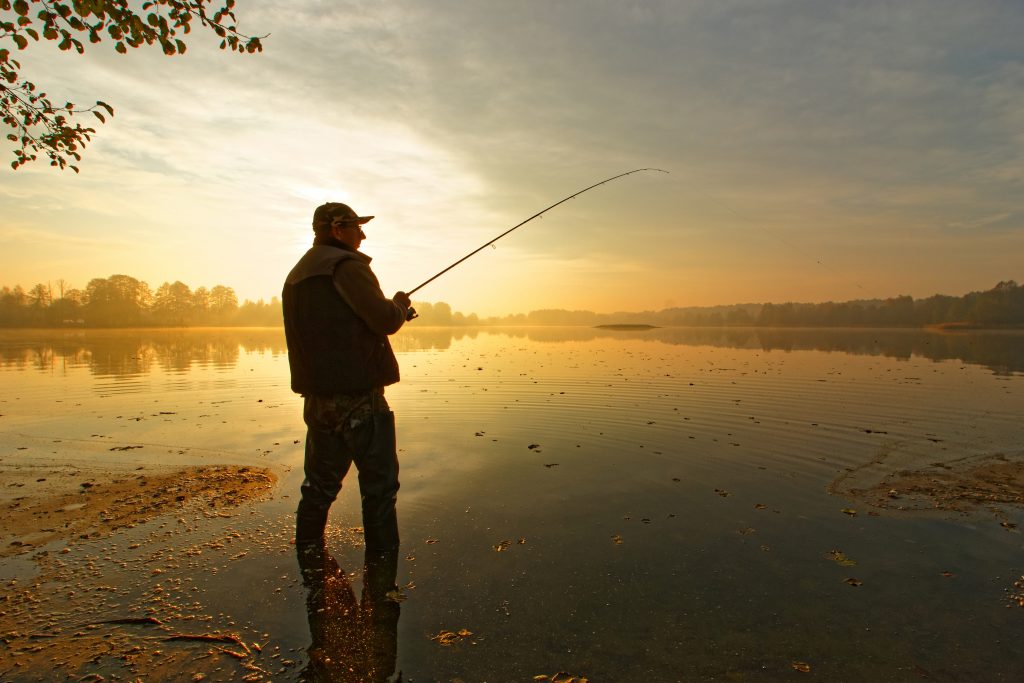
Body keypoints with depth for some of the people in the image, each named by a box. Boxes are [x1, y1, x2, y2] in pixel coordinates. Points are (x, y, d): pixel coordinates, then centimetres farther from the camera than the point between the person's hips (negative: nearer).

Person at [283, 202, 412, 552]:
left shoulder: (296, 275, 18)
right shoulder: (346, 266, -10)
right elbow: (386, 320, -18)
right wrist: (400, 302, 3)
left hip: (317, 397, 9)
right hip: (358, 396, -8)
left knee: (320, 485, 16)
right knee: (379, 486, 1)